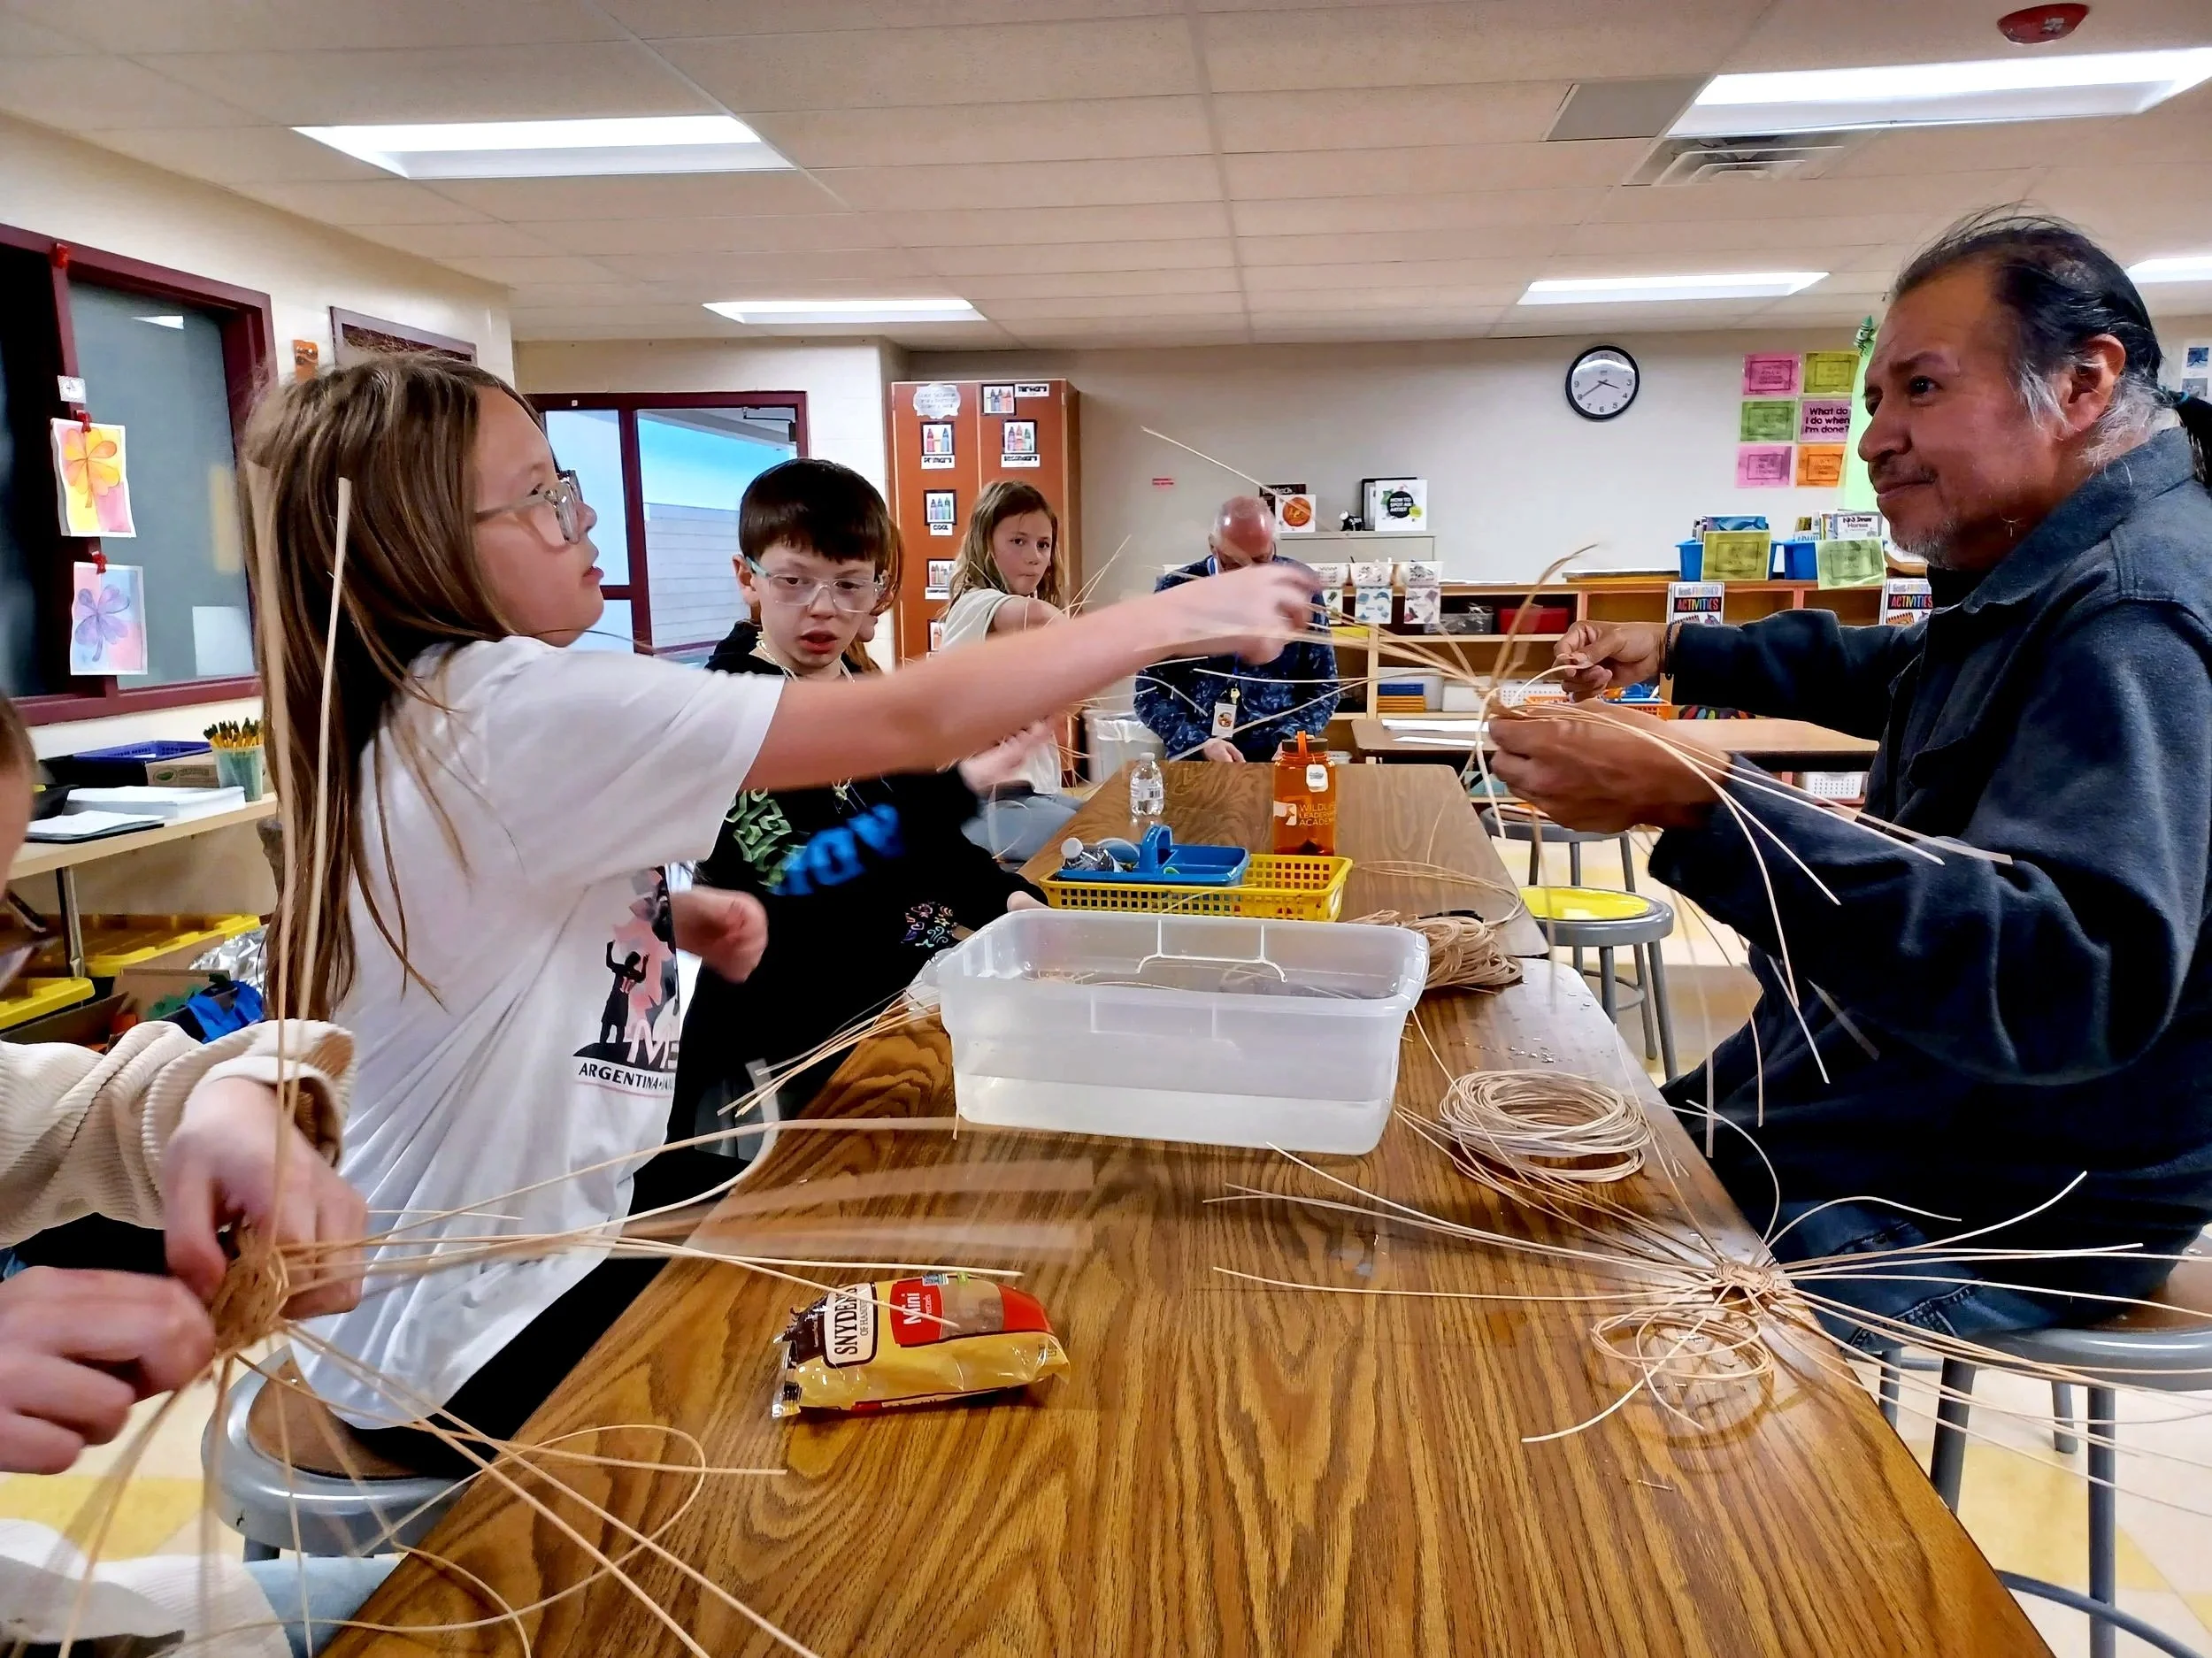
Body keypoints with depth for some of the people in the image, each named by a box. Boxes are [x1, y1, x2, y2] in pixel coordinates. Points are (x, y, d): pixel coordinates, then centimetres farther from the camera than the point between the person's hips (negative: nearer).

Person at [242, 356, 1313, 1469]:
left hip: (539, 1221, 8)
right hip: (480, 1349, -8)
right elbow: (907, 723, -29)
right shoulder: (510, 707, -28)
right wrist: (1182, 617, -22)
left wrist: (664, 915, -3)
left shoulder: (423, 714, 2)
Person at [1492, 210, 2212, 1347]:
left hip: (1991, 1209, -10)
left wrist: (1695, 810, -44)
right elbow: (1888, 674, 31)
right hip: (1859, 1110, 10)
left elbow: (2083, 976, -38)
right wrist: (1677, 652, 16)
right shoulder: (2047, 582, 9)